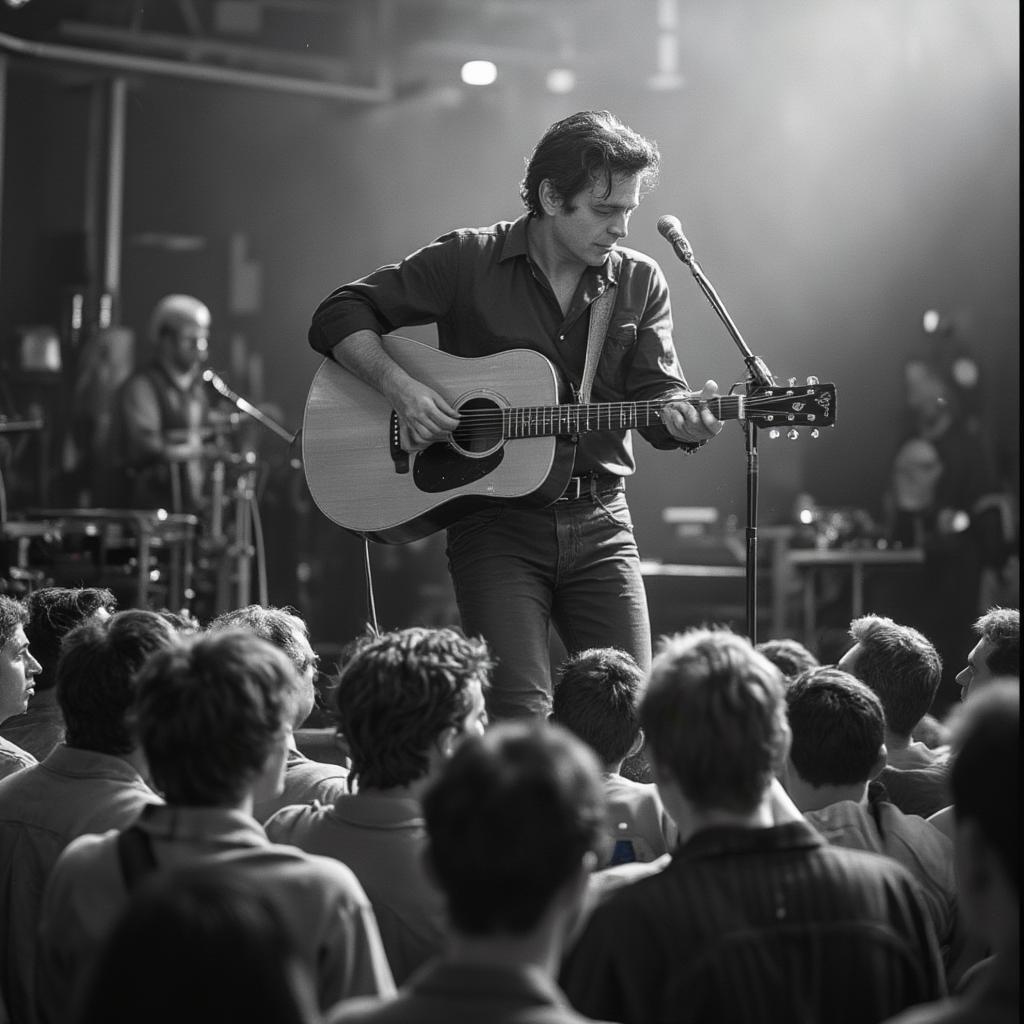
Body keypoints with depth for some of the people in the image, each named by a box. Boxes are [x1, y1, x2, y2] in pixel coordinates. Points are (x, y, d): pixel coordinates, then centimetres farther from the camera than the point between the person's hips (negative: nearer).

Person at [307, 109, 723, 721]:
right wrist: (402, 387, -18)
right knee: (520, 718, -14)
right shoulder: (468, 261, -1)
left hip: (599, 522, 3)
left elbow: (657, 397, 1)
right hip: (496, 520, -3)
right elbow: (338, 317, -1)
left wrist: (686, 422, -22)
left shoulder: (639, 283, 8)